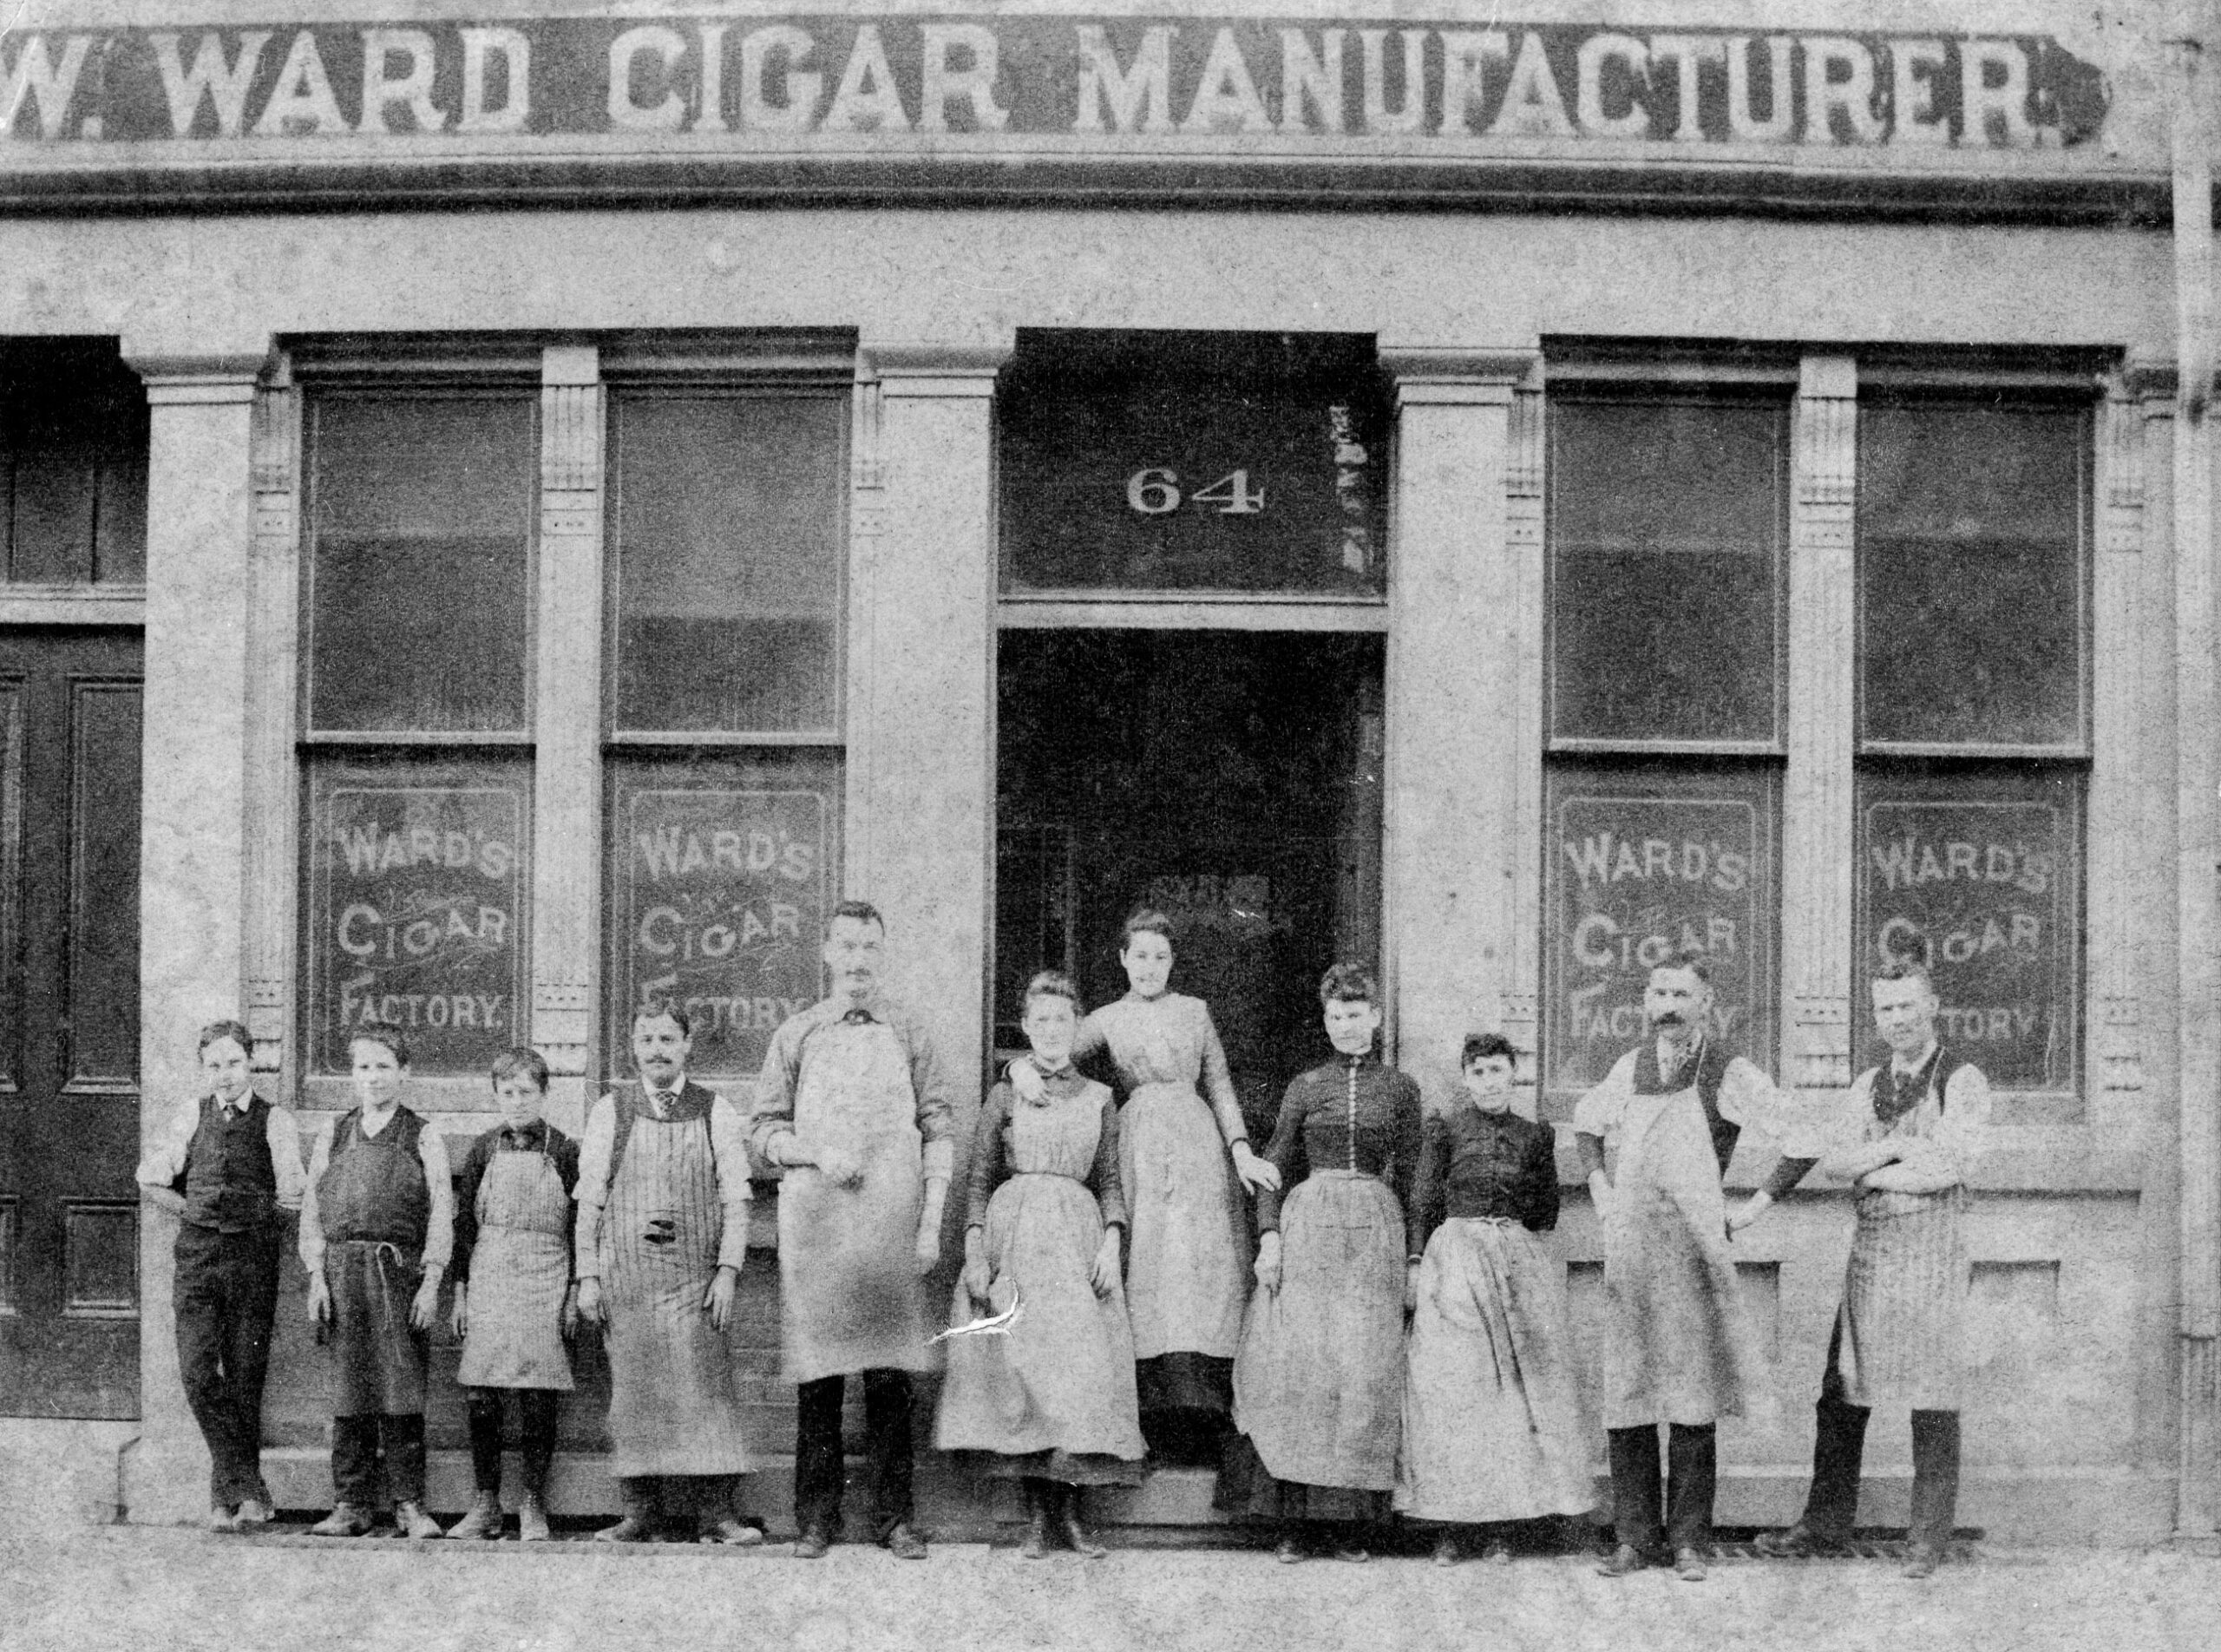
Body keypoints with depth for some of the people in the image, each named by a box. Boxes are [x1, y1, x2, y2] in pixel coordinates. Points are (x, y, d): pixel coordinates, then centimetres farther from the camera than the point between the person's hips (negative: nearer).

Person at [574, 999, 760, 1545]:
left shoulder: (716, 1113, 7)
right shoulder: (610, 1111, 8)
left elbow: (735, 1198, 4)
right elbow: (589, 1199, 8)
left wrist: (728, 1270, -5)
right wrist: (588, 1275, 2)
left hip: (694, 1273, -1)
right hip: (625, 1271, 1)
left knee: (705, 1386, -7)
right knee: (633, 1390, 0)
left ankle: (715, 1510, -6)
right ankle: (640, 1510, 5)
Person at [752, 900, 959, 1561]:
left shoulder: (912, 1036, 9)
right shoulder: (796, 1036, 10)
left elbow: (939, 1134, 6)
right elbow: (766, 1131, 9)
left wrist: (930, 1225, -2)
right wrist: (818, 1154, -10)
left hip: (891, 1226, 0)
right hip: (814, 1224, 0)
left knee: (890, 1375, 0)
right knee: (817, 1372, 0)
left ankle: (893, 1517, 6)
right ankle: (817, 1517, 7)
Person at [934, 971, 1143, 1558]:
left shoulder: (1099, 1099, 13)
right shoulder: (1004, 1097, 9)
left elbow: (1110, 1183, 13)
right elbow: (979, 1182, 7)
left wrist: (1111, 1245, -2)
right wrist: (975, 1252, -4)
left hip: (1078, 1240, 1)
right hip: (1014, 1239, -1)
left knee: (1082, 1369, -9)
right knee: (1023, 1369, -8)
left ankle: (1069, 1510, -4)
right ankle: (1036, 1514, -4)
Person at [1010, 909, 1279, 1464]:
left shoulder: (1194, 1011, 15)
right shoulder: (1109, 1021, 13)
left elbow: (1220, 1086, 13)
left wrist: (1241, 1150, 2)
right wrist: (1022, 1068, -11)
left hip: (1198, 1145, 0)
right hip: (1139, 1151, 0)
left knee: (1199, 1268, -9)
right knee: (1149, 1273, -7)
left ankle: (1203, 1418, -10)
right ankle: (1163, 1421, -8)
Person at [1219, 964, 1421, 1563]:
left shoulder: (1399, 1089, 10)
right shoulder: (1306, 1087, 10)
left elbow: (1408, 1176, 10)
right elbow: (1273, 1168, 9)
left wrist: (1411, 1251, 3)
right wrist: (1268, 1236, -4)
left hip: (1374, 1228, 0)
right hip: (1306, 1223, 0)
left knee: (1365, 1370, -5)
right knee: (1297, 1365, -8)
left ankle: (1352, 1521, 0)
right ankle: (1296, 1518, -4)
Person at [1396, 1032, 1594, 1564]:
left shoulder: (1535, 1135, 10)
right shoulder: (1444, 1127, 4)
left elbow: (1546, 1209, 17)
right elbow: (1423, 1201, 2)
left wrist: (1508, 1234, 5)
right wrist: (1417, 1263, -5)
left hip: (1519, 1261, 2)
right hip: (1455, 1260, -2)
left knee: (1516, 1391, -2)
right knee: (1451, 1389, -7)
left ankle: (1498, 1526, 2)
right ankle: (1446, 1526, -5)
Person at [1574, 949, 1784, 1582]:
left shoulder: (1729, 1074, -3)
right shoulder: (1629, 1067, 12)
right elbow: (1586, 1122, 31)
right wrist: (1599, 1184, 18)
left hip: (1694, 1244, -4)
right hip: (1627, 1245, 4)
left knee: (1691, 1401, -2)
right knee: (1625, 1398, 3)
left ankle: (1689, 1541, 5)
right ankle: (1634, 1538, 10)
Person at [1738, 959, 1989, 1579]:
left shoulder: (1963, 1083, -2)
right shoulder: (1867, 1087, 14)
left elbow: (1945, 1167, -14)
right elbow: (1830, 1155, 2)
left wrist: (1870, 1174, -4)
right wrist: (1897, 1145, -12)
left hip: (1933, 1247, -5)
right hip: (1870, 1248, 5)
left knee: (1933, 1400, -2)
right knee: (1842, 1393, 5)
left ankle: (1929, 1537, 5)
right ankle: (1825, 1524, 13)